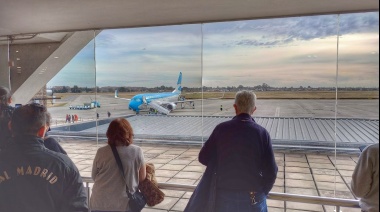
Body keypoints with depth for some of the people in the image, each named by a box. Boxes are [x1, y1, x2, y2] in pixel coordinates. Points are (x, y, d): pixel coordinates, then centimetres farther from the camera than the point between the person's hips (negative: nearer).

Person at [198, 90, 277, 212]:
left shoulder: (221, 129, -9)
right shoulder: (261, 133, -11)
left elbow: (203, 158, -2)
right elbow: (271, 171, -9)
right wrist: (261, 192, 8)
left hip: (225, 196, 1)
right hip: (253, 198, 0)